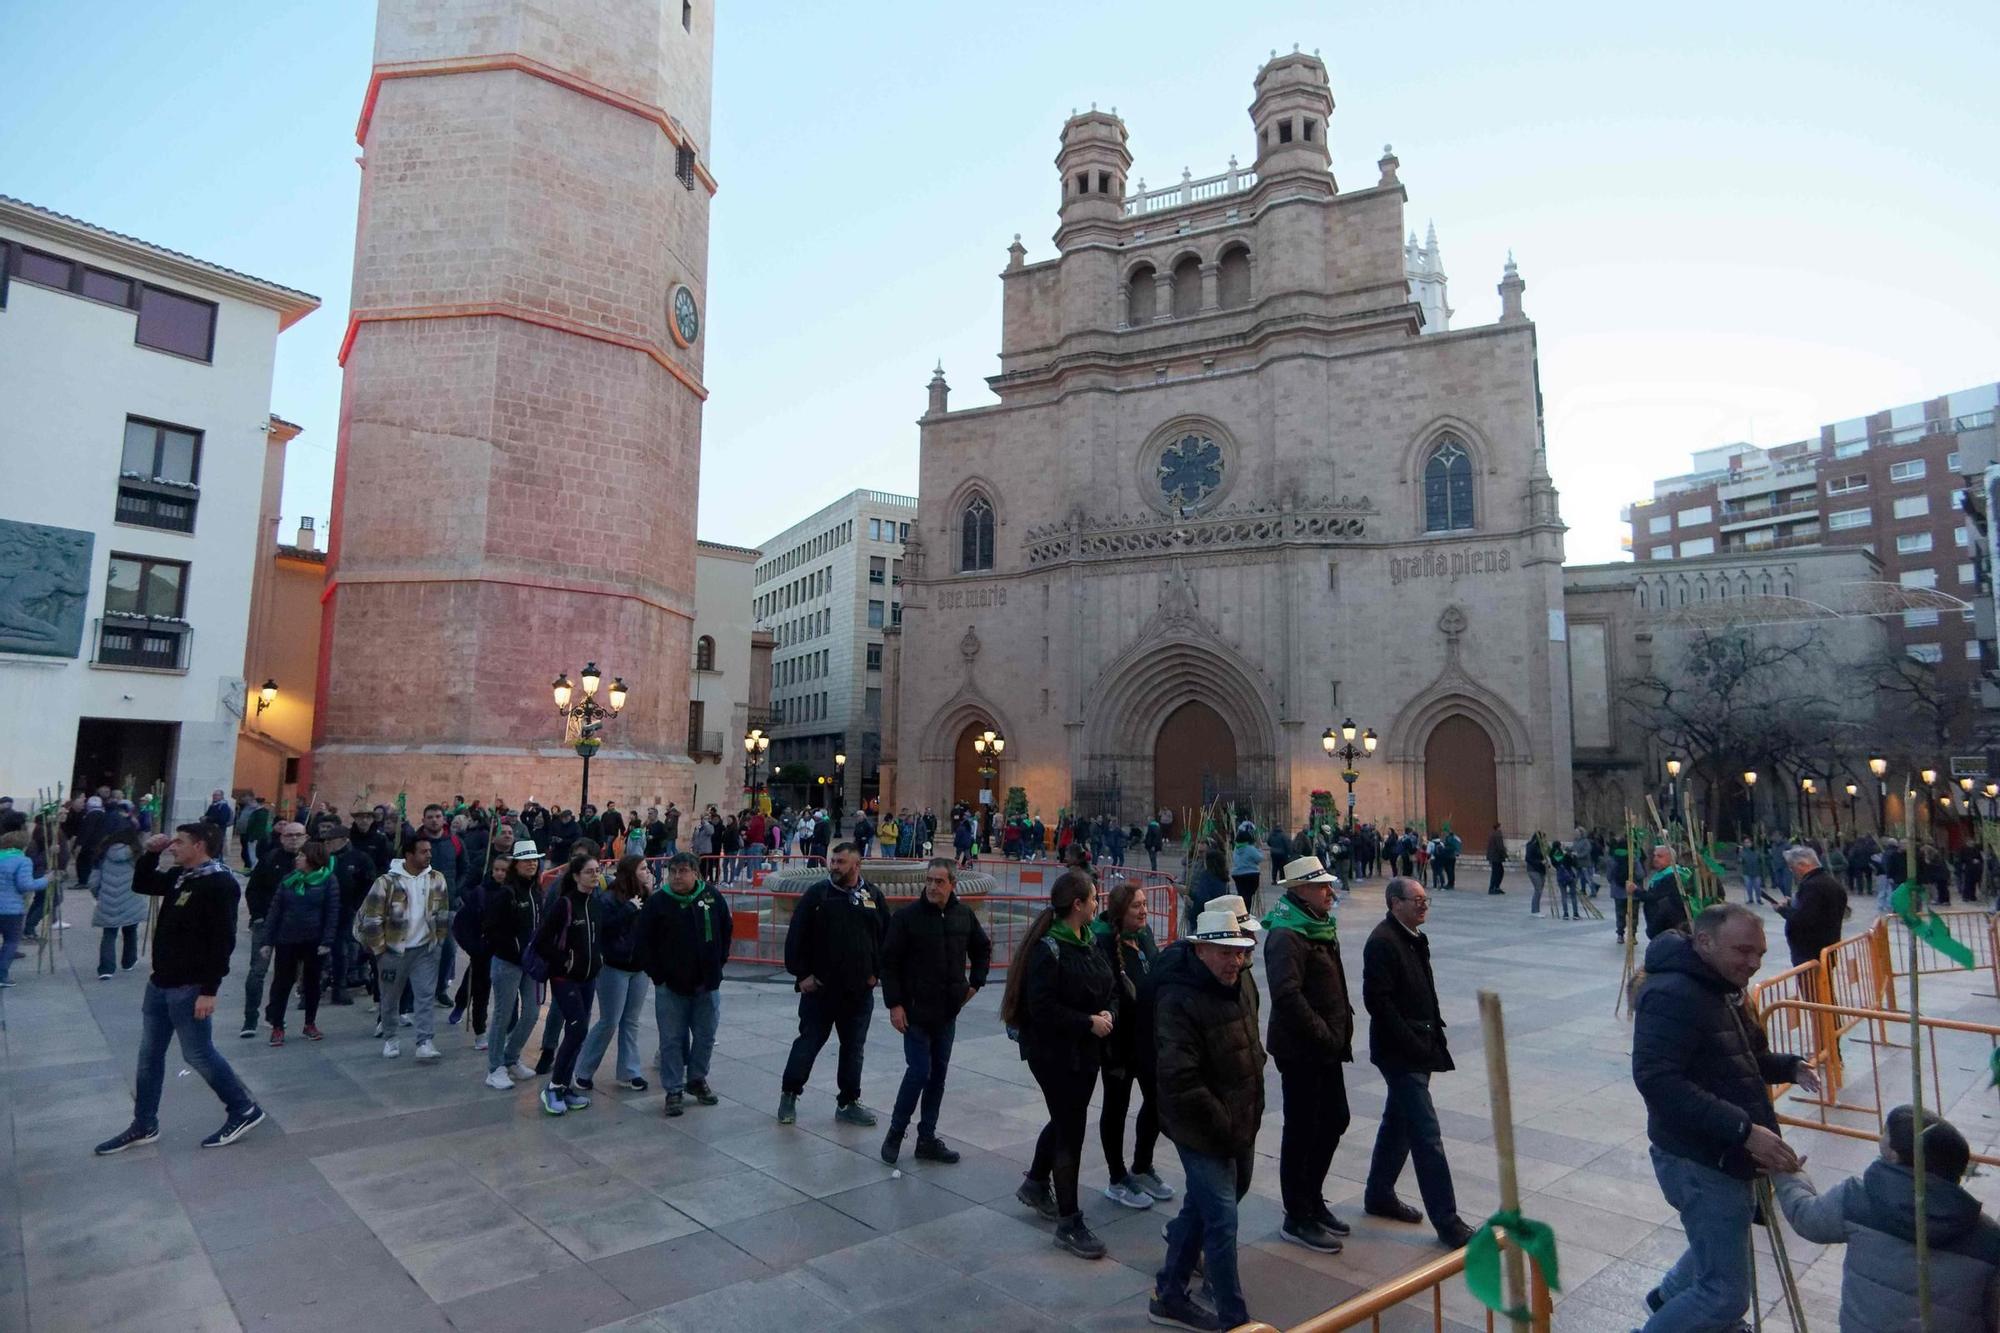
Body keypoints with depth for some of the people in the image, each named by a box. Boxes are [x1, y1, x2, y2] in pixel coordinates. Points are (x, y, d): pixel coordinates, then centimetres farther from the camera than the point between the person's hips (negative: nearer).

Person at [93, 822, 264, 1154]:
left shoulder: (220, 884, -21)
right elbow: (141, 884, 25)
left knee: (198, 1054, 0)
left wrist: (209, 990, -25)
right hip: (160, 982, 9)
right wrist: (151, 852, 6)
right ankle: (144, 1126, 29)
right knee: (150, 1055, 16)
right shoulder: (179, 875, 7)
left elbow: (223, 941, -23)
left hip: (189, 988, -9)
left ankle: (245, 1110, 12)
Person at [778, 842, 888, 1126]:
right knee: (808, 1042, 7)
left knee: (853, 1048, 12)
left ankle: (848, 1103, 25)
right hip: (819, 987, -2)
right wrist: (801, 974, -8)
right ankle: (789, 1095, 26)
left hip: (860, 991, 3)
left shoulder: (874, 897, 2)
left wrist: (876, 972, 4)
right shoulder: (817, 894, -5)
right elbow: (796, 937, -4)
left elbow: (886, 938, 9)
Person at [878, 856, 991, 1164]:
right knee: (919, 1071, -5)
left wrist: (975, 983, 10)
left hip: (948, 1011, 5)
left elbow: (983, 949, 18)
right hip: (915, 1011, -5)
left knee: (938, 1073, 10)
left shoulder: (964, 915, 1)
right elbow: (889, 962, -10)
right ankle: (895, 1133, 16)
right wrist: (894, 1004, -13)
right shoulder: (906, 915, -12)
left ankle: (927, 1139, 22)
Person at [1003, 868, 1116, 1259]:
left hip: (1085, 1051, 9)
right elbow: (1043, 1007, -25)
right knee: (1070, 1129, 0)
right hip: (1054, 1053, -9)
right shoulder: (1049, 948, -21)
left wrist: (1106, 1013, -5)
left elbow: (1105, 987, 15)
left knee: (1067, 1120, 22)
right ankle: (1069, 1223, 13)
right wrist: (1088, 1022, -22)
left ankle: (1035, 1184, 44)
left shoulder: (1086, 941, 5)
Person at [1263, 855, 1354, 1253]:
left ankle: (1313, 1201, 36)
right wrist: (1323, 1035, -23)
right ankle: (1298, 1219, 19)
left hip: (1326, 1047, 10)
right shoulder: (1287, 936, -21)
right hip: (1300, 1051, -10)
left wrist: (1340, 1030, 11)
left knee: (1334, 1121, 19)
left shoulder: (1319, 928, 10)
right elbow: (1287, 995, -30)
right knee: (1302, 1131, 3)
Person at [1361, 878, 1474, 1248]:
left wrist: (1433, 1031, 12)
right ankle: (1447, 1222, 2)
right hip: (1399, 1053, -10)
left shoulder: (1415, 938, 11)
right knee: (1427, 1135, -6)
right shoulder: (1382, 942, -19)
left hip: (1418, 1049, 10)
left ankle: (1379, 1196, 33)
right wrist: (1412, 1044, -21)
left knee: (1398, 1121, 19)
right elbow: (1377, 1000, -23)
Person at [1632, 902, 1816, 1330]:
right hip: (1698, 1163, -10)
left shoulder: (1718, 989, 10)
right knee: (1726, 1296, -5)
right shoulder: (1672, 994, -25)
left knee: (1726, 1241, 32)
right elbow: (1657, 1080, -33)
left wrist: (1789, 1067, 3)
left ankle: (1668, 1296, 54)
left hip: (1723, 1156, 11)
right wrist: (1743, 1129, -34)